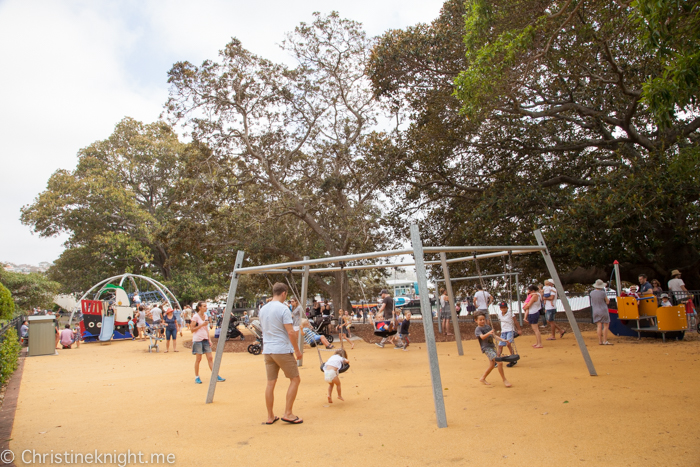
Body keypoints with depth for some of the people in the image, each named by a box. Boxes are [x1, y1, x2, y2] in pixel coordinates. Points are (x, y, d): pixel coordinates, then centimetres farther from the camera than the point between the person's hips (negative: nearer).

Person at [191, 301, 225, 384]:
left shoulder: (206, 316, 12)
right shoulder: (195, 316, -7)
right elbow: (192, 329, -9)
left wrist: (209, 339, 11)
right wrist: (201, 325, -16)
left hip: (205, 339, 6)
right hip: (198, 339, -6)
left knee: (210, 358, 3)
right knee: (198, 359, 1)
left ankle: (216, 376, 2)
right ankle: (197, 377, 14)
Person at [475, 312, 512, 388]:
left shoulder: (488, 326, 12)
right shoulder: (478, 329, -11)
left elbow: (494, 335, 17)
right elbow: (482, 337, -29)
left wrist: (502, 339, 5)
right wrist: (489, 333, -47)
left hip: (492, 347, 8)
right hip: (486, 348, -8)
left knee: (492, 365, 15)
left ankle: (483, 378, 31)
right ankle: (504, 380, -9)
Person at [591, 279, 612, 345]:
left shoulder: (592, 293, 0)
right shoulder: (603, 293, -15)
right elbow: (607, 302, -4)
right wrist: (608, 299, 17)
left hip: (595, 312, 5)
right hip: (603, 311, -5)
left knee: (599, 326, 6)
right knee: (606, 326, 4)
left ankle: (600, 341, 5)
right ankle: (605, 341, 2)